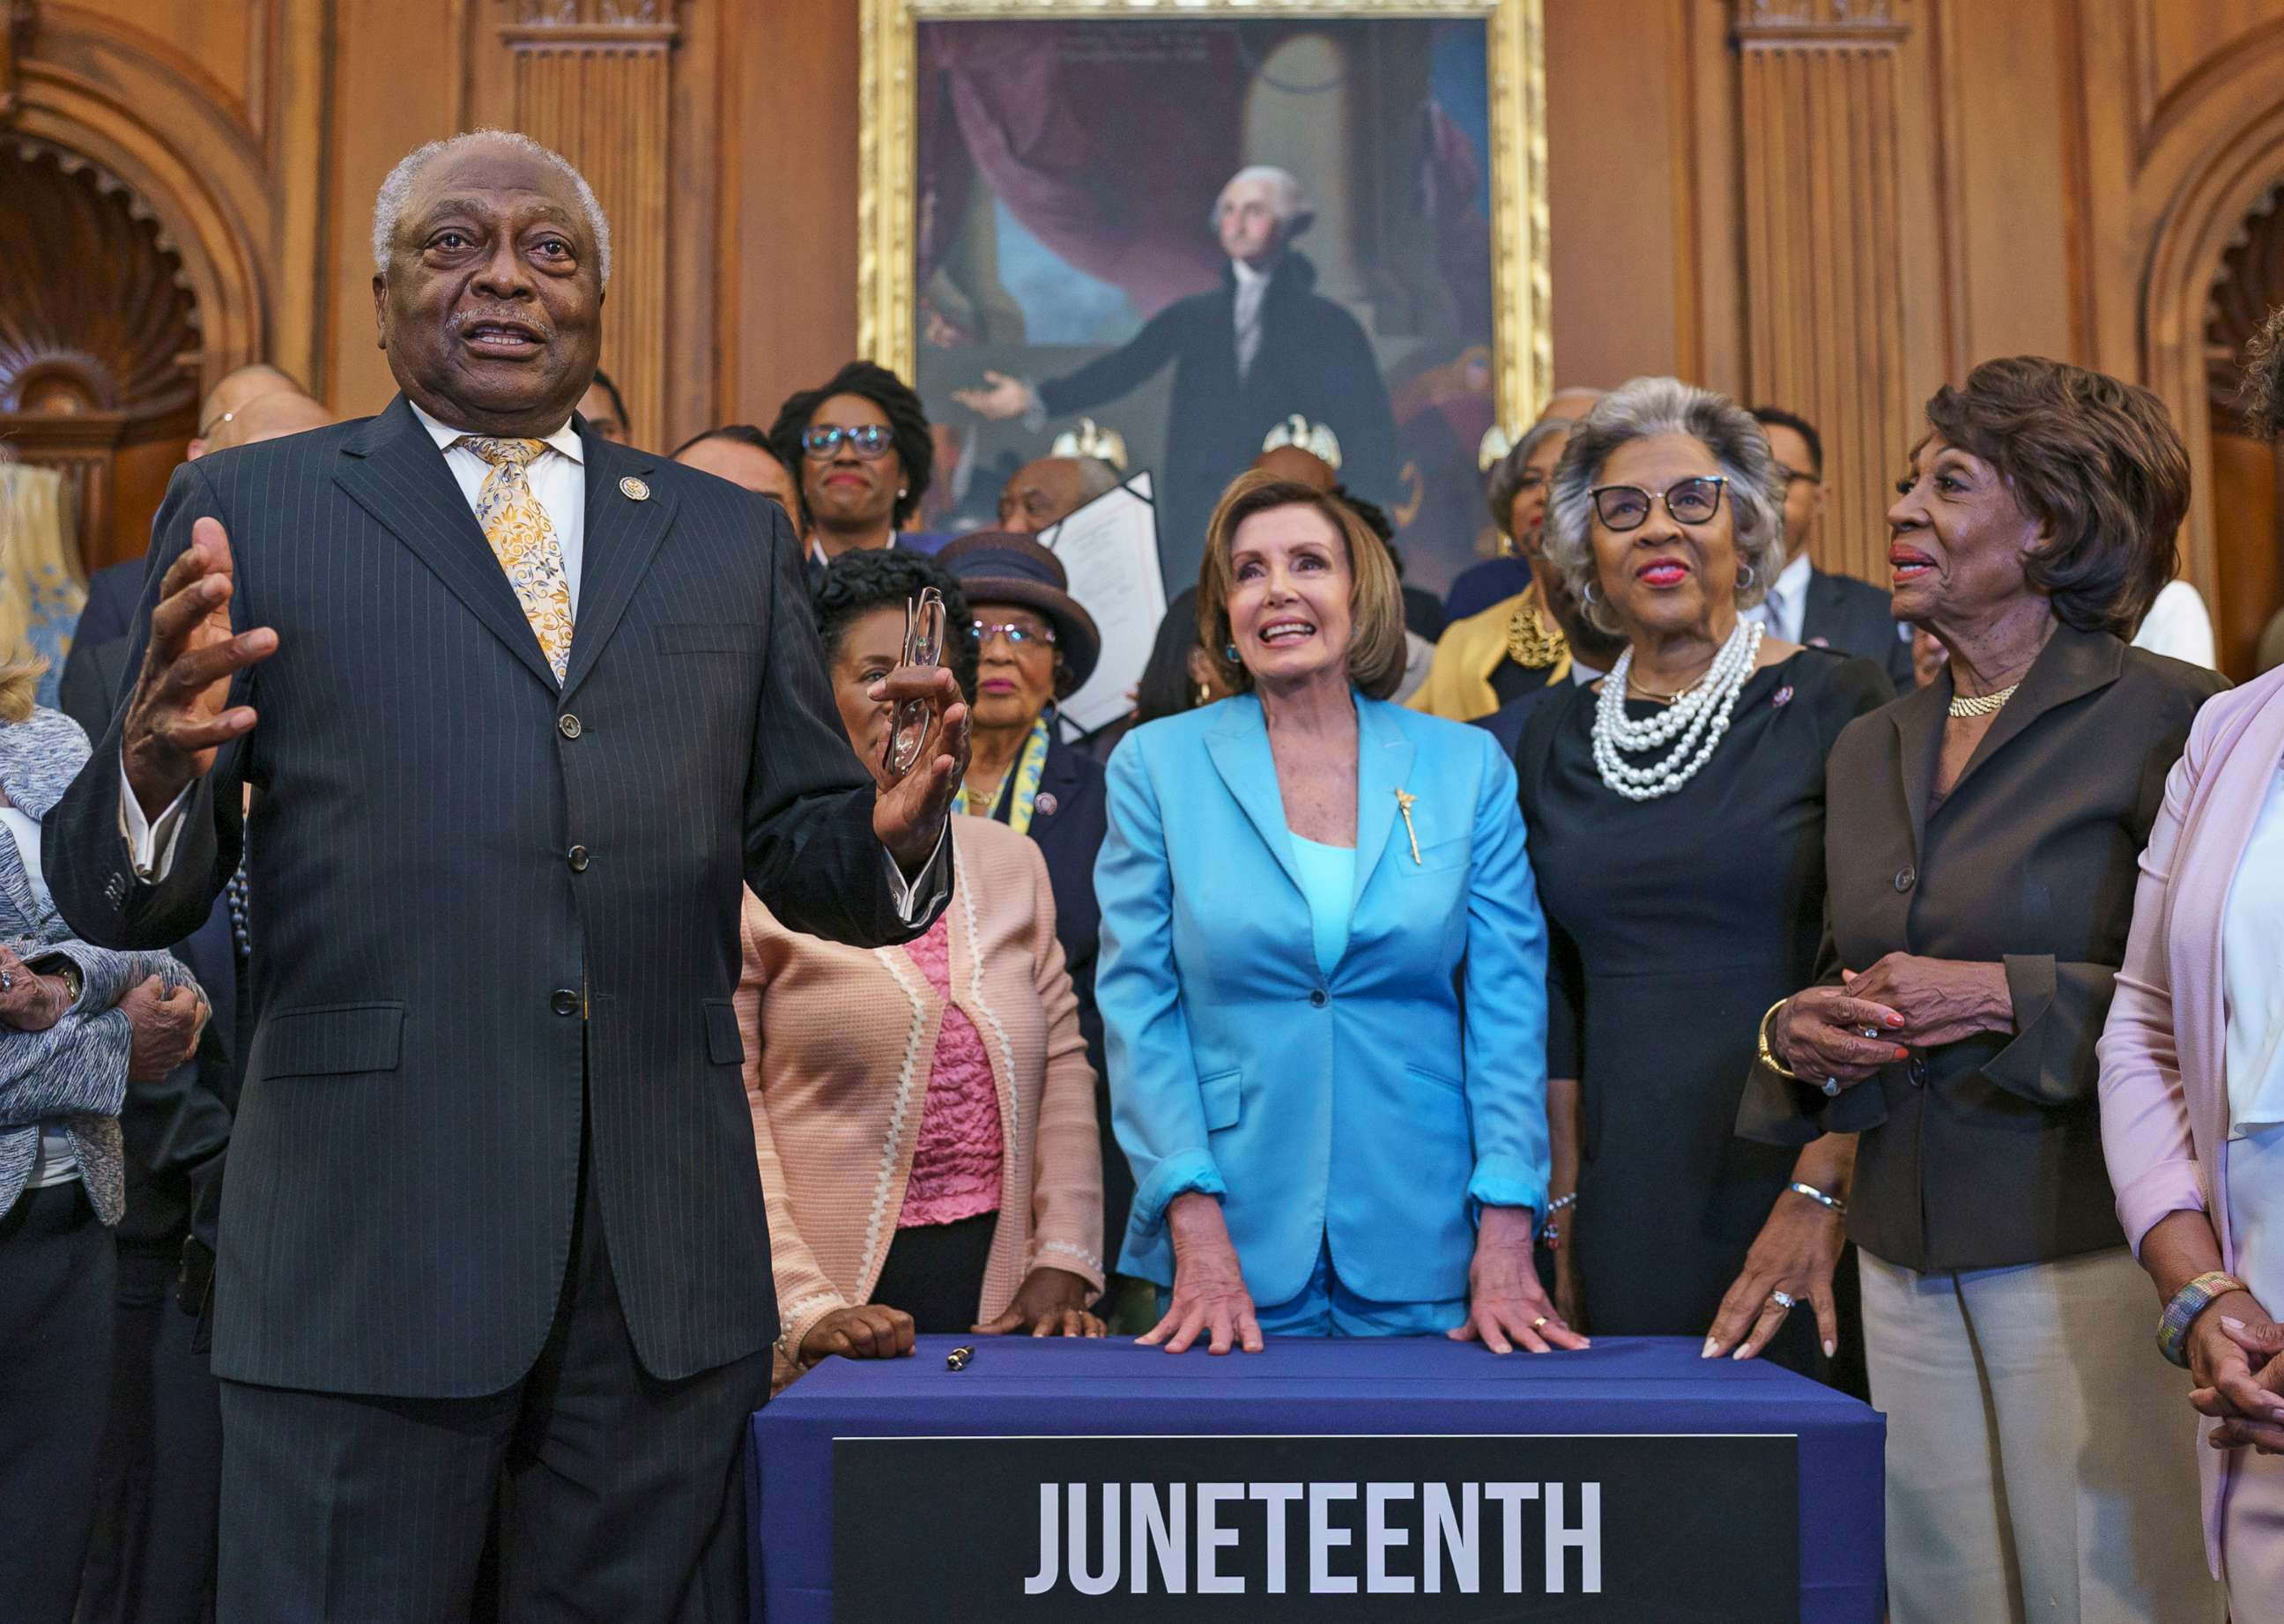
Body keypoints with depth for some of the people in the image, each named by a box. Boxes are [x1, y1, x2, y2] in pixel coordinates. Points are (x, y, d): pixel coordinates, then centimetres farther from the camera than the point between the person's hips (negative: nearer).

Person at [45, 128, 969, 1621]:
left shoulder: (733, 537, 12)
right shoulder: (248, 513, 5)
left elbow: (801, 856, 12)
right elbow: (124, 897, 2)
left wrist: (896, 835, -11)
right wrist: (158, 767, -21)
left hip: (670, 1256, 3)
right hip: (362, 1253, -2)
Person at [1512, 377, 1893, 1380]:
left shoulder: (1836, 705, -4)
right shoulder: (1557, 733, 9)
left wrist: (1820, 1194, -15)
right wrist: (1564, 1208, 9)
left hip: (1793, 1190, -3)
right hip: (1627, 1214, 4)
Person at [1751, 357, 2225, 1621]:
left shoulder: (2163, 719, -6)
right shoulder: (1870, 749, 14)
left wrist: (2012, 1000, -19)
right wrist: (1796, 1033, 0)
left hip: (2085, 1245, -6)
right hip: (1908, 1262, 6)